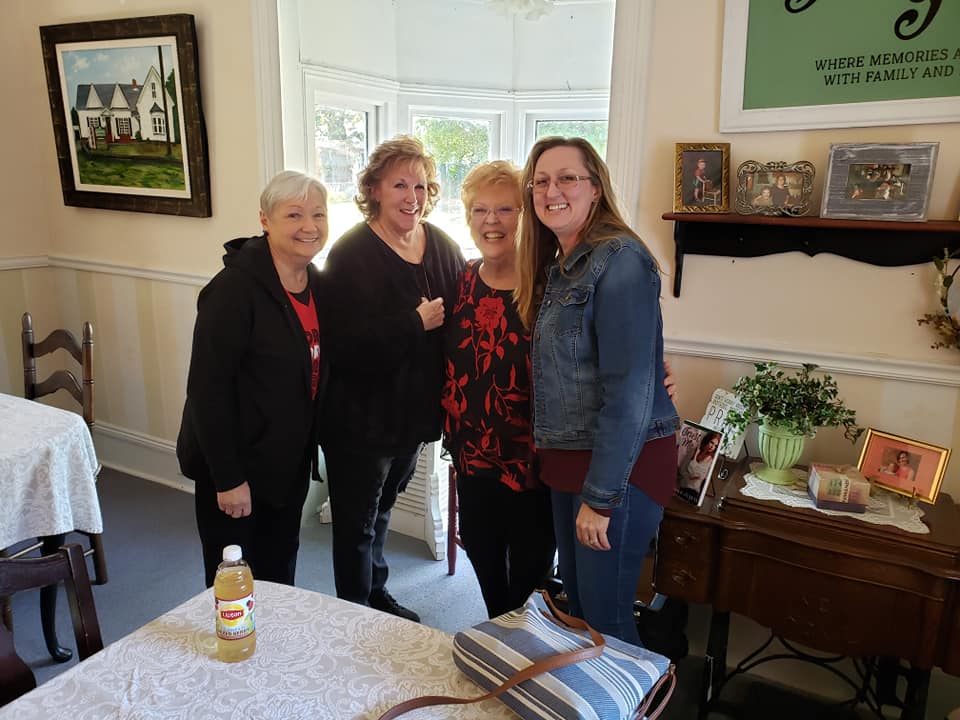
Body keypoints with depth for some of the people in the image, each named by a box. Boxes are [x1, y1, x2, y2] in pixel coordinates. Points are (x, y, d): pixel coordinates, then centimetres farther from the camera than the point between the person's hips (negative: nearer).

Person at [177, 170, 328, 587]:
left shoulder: (316, 283, 2)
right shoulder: (235, 287, -21)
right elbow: (208, 388, -21)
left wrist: (308, 449, 10)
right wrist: (228, 477, -20)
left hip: (290, 462, 7)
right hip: (236, 464, -7)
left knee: (279, 574, 22)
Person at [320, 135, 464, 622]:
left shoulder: (442, 246, 0)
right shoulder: (352, 253, -18)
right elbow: (344, 344, -27)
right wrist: (416, 323, -24)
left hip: (414, 411, 6)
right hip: (361, 416, -6)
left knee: (383, 507, 26)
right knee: (357, 523, 11)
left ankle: (377, 594, 47)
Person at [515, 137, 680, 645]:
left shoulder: (619, 260, -17)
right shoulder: (556, 268, 11)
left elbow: (629, 390, -21)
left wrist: (600, 496, -20)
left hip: (620, 465, -8)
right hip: (569, 460, 9)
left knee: (605, 615, 4)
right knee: (577, 601, 20)